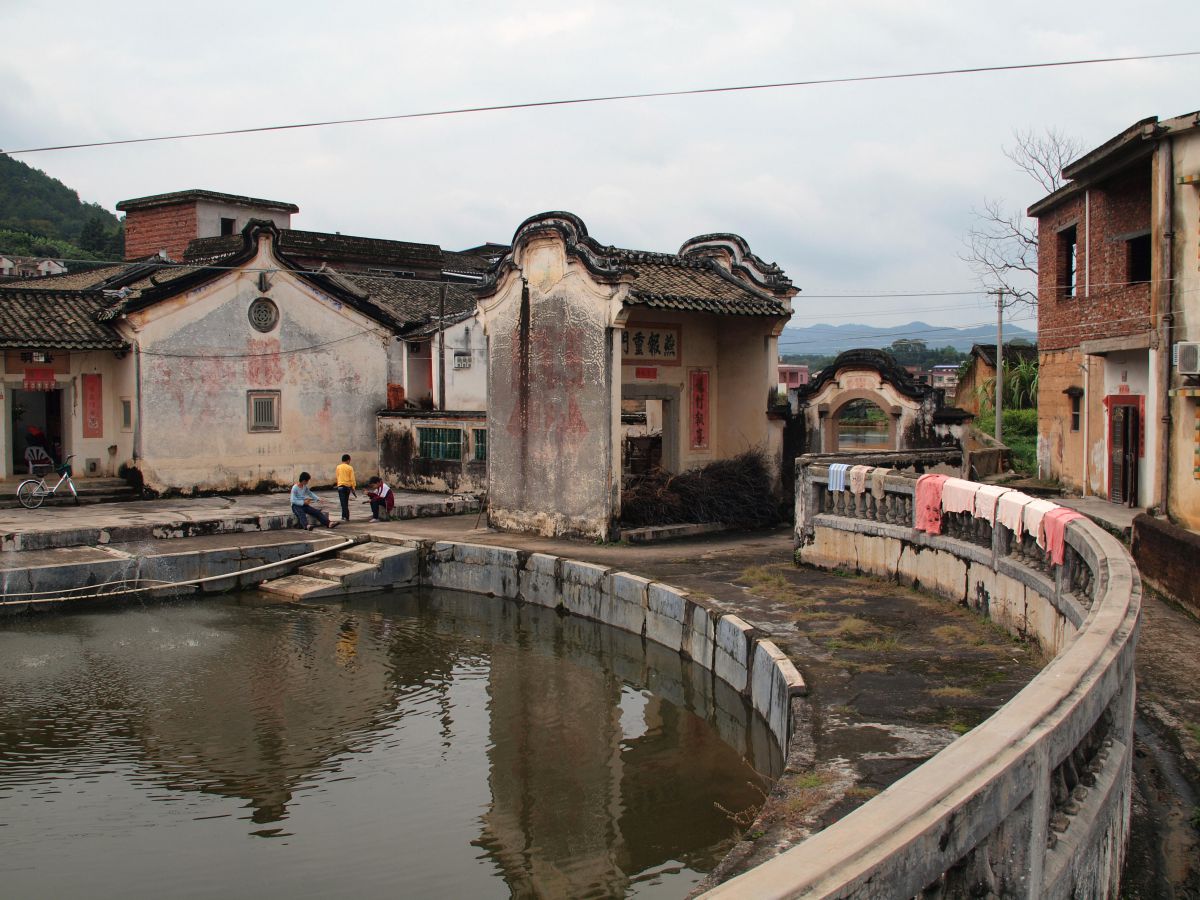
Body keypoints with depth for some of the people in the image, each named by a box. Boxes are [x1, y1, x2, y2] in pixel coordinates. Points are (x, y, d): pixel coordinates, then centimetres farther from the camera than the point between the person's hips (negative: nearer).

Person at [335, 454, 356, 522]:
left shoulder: (338, 468, 4)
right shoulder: (350, 468, -2)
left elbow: (337, 477, 11)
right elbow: (352, 479, -3)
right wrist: (353, 488, 3)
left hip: (340, 486, 0)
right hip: (348, 486, 0)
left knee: (343, 502, -5)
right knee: (346, 502, 13)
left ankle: (344, 516, -15)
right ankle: (346, 517, 15)